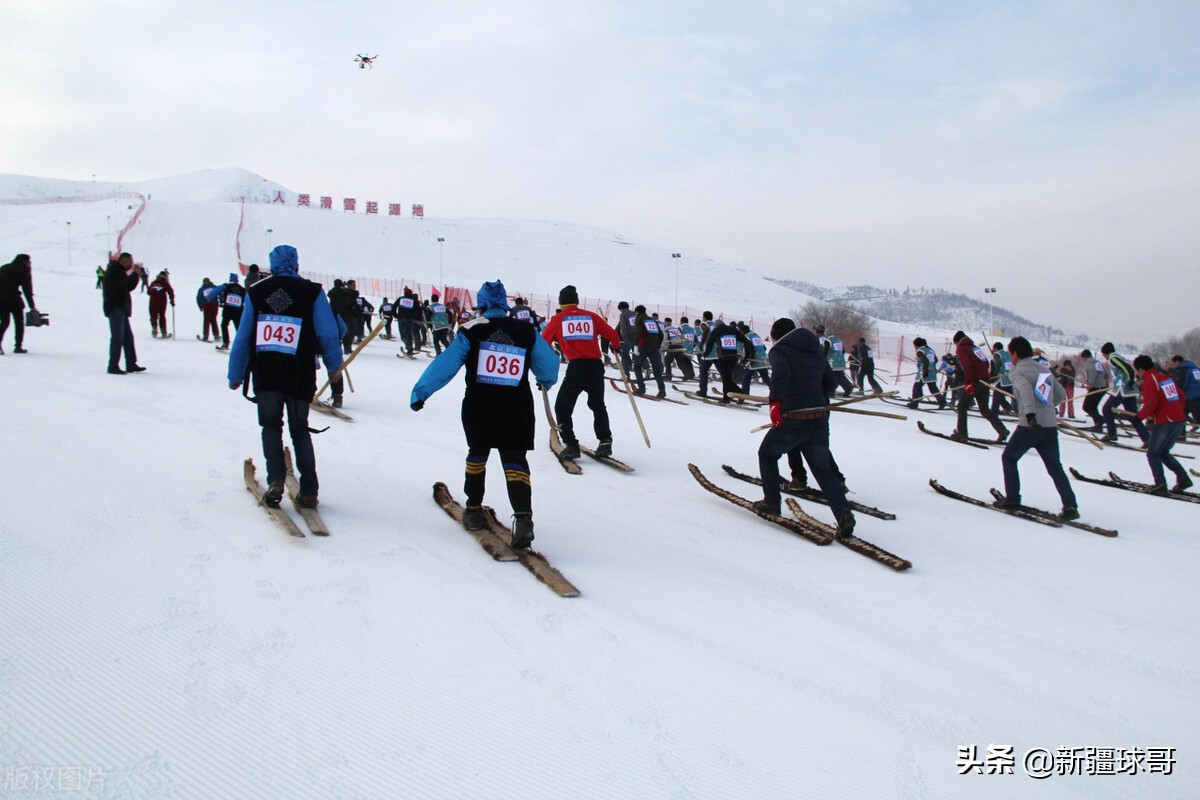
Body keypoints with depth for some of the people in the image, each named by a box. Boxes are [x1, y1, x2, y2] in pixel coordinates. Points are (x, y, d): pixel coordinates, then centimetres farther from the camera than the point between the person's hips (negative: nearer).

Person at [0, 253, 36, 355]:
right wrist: (32, 306, -3)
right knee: (19, 322, 8)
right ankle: (18, 346, 4)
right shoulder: (23, 271, 2)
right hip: (13, 298, -5)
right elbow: (27, 290, -3)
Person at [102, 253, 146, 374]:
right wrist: (135, 273, -13)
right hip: (115, 308, -10)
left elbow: (129, 286, 16)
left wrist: (137, 274, 5)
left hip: (121, 309, 10)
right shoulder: (113, 271, -11)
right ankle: (113, 366, -8)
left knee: (128, 337, 11)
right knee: (117, 338, -10)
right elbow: (127, 286, -22)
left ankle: (131, 364, 15)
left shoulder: (119, 271, 19)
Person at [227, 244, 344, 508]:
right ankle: (308, 491, 7)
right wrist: (334, 366, 12)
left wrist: (235, 375, 16)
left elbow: (242, 338, 9)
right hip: (299, 376, 0)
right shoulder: (312, 292, 1)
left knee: (271, 427, 13)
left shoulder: (255, 292, 8)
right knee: (299, 430, 12)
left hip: (264, 375, 1)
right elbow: (328, 333, -1)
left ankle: (276, 480, -7)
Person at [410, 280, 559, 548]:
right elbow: (549, 363, 15)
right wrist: (546, 381, 37)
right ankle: (523, 516, -19)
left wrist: (420, 392, 2)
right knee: (515, 460, 0)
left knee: (477, 453, 21)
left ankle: (474, 509, 28)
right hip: (518, 407, 1)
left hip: (479, 407, 0)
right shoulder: (526, 332, 5)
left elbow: (444, 364, -4)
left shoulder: (471, 331, -1)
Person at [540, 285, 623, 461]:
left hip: (576, 367, -3)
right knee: (598, 405, 23)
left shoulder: (558, 319, 6)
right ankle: (605, 442, 17)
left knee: (563, 407, 8)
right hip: (596, 366, 3)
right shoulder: (591, 316, 10)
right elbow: (612, 335, 12)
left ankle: (570, 445, -1)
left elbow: (543, 342, 9)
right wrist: (616, 346, 35)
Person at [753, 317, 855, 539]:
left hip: (793, 420, -5)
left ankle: (772, 502, 21)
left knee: (767, 454, 21)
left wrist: (775, 402, -33)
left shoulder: (779, 350, -1)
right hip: (820, 419, 5)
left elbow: (780, 374, -23)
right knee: (822, 469, 13)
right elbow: (831, 383, 21)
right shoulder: (817, 350, 18)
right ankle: (843, 511, -8)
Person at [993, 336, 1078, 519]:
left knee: (1008, 458, 13)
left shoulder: (1018, 371, -3)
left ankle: (1012, 499, 12)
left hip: (1030, 426, -6)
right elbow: (1061, 394, 22)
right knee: (1055, 466, 11)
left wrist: (1030, 414, -34)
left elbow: (1025, 389, -23)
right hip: (1051, 426, 6)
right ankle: (1070, 505, 0)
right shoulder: (1045, 369, 17)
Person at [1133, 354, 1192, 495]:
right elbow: (1181, 397, 18)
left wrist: (1139, 416, -5)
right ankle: (1183, 477, 7)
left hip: (1164, 423, -8)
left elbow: (1150, 405, -19)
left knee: (1153, 453, 5)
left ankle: (1160, 485, -3)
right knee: (1163, 452, 21)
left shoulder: (1149, 381, -10)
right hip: (1179, 422, 8)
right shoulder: (1165, 377, 15)